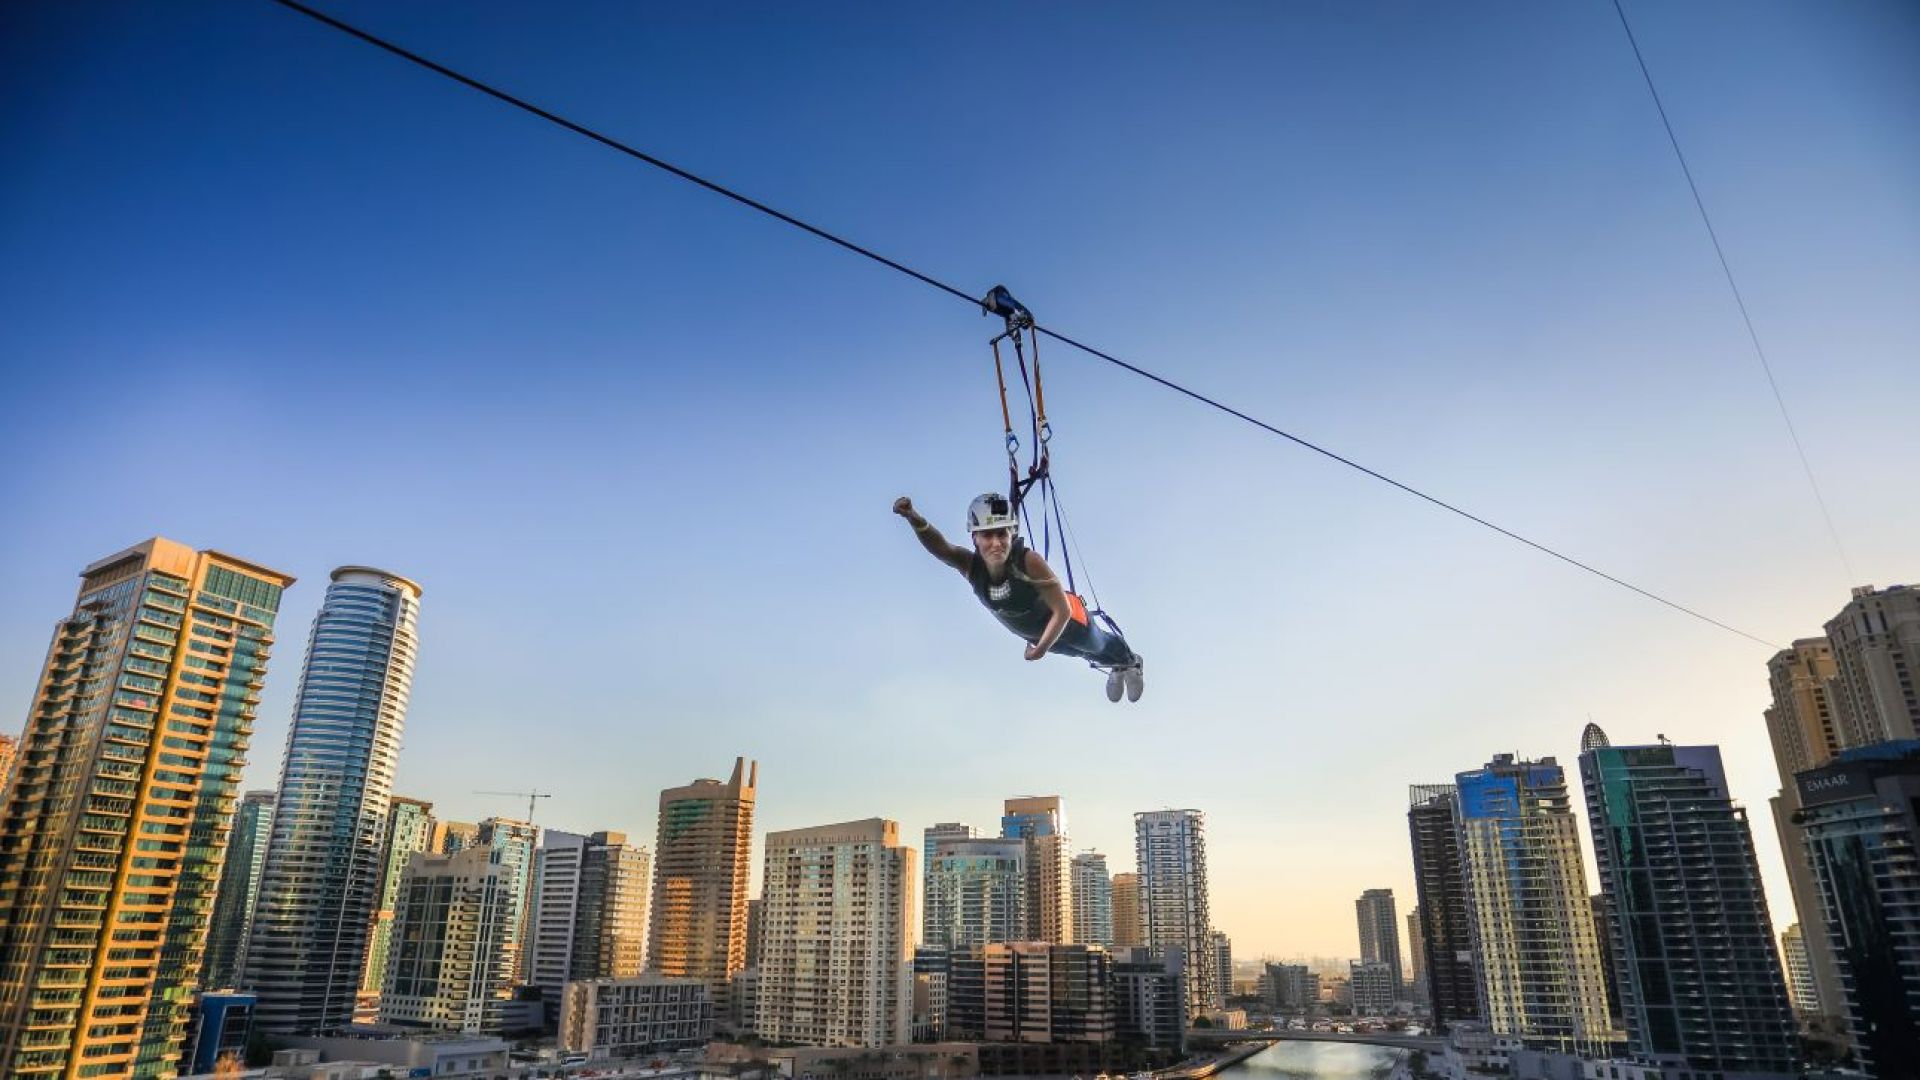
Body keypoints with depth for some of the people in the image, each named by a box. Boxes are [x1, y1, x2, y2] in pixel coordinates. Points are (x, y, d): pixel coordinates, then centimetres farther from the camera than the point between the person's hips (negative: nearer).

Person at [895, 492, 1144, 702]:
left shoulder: (1029, 562, -45)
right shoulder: (971, 566, -34)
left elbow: (1062, 611, -37)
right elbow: (940, 548, -55)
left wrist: (1042, 648, -39)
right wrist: (915, 519, -72)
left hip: (1068, 621, -4)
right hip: (1033, 634, 4)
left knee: (1097, 644, 30)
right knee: (1081, 652, 34)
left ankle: (1132, 662, 66)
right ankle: (1115, 668, 69)